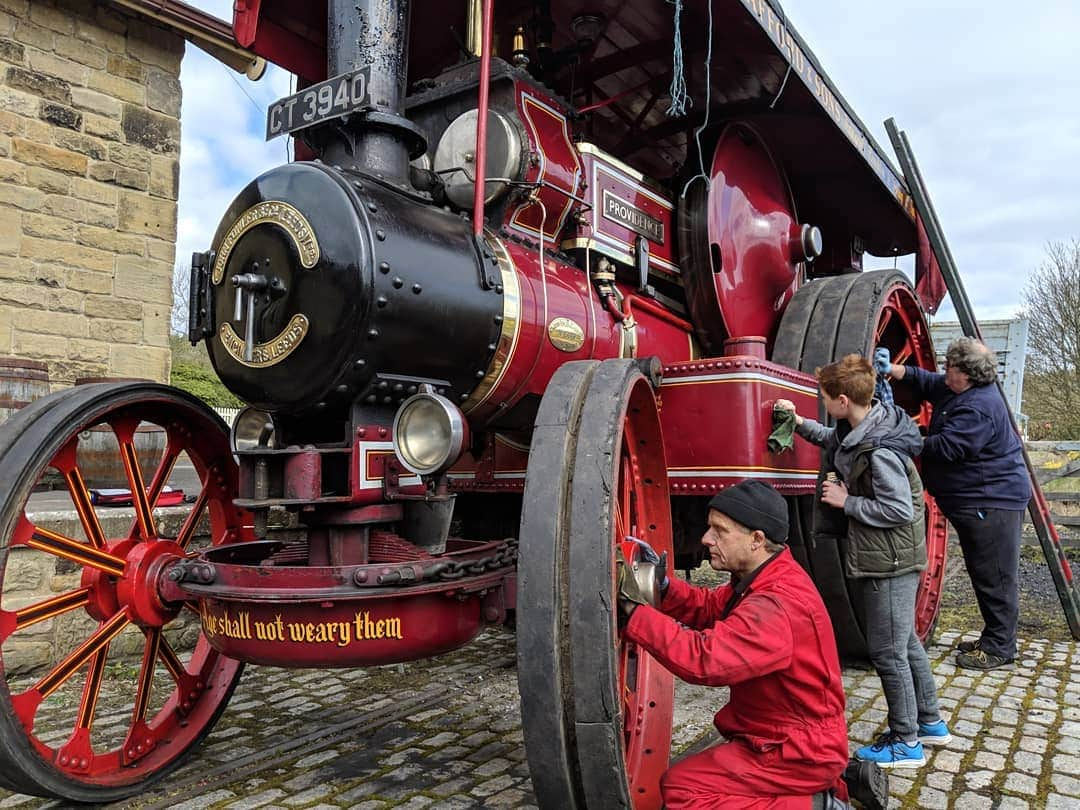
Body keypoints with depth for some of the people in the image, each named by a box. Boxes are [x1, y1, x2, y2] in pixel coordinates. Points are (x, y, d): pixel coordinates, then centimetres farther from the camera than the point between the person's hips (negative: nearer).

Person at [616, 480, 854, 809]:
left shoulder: (777, 607, -30)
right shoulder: (764, 580, 3)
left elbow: (703, 659, -37)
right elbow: (709, 608, 10)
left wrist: (632, 607, -32)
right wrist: (662, 583, -8)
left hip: (800, 752, -10)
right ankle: (828, 781, 16)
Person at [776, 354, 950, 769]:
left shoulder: (879, 450, -27)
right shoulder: (856, 430, 2)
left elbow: (899, 510, -26)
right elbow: (833, 440, 24)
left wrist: (846, 501, -17)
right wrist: (799, 422, 10)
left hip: (889, 563, -10)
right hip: (888, 559, 10)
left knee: (887, 652, 3)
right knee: (905, 642, 22)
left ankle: (906, 743, 19)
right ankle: (930, 721, 38)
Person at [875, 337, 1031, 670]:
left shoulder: (979, 407, -24)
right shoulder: (955, 390, 8)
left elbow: (945, 447, -26)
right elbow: (924, 381, 21)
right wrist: (892, 369, 5)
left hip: (992, 500, -11)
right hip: (972, 501, 11)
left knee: (995, 577, -1)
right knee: (983, 573, 18)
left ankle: (999, 648, 10)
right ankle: (993, 639, 30)